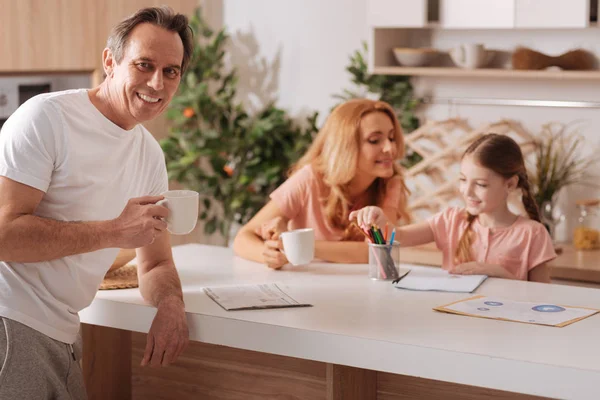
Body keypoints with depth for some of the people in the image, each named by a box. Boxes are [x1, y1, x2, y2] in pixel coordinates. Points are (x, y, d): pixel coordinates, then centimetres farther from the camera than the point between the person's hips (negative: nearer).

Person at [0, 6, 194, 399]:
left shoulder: (150, 155, 10)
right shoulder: (48, 117, -13)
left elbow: (156, 265, 15)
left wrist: (171, 303, -9)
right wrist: (114, 232, -20)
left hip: (62, 334, 8)